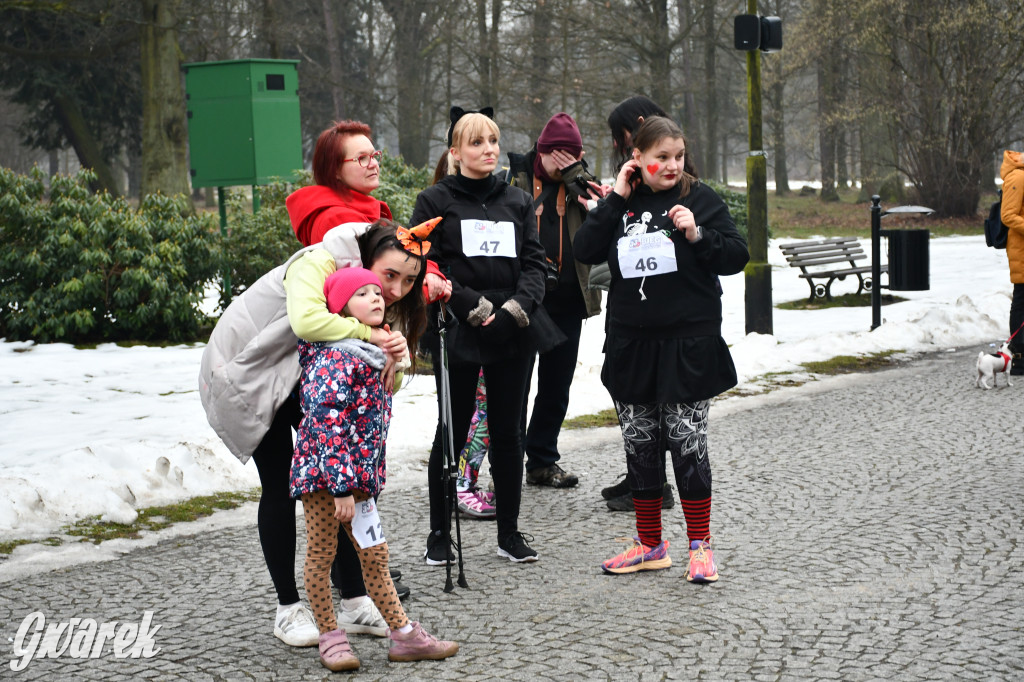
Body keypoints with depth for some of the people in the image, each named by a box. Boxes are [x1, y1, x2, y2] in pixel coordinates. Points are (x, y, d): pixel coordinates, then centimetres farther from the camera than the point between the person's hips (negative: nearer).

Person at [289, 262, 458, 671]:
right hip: (323, 469, -9)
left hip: (357, 472, 9)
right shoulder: (335, 357, -18)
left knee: (374, 555, 12)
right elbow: (327, 424, -23)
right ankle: (330, 639, 13)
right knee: (321, 553, 3)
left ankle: (403, 635, 17)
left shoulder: (375, 354, 11)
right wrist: (341, 485, -25)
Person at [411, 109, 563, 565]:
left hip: (513, 334, 3)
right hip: (458, 336, -3)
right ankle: (439, 533, 13)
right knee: (452, 432, 2)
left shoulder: (518, 201, 13)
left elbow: (534, 264, 7)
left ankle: (509, 531, 16)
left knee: (507, 432, 7)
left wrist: (515, 309, -10)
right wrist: (476, 309, -14)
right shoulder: (435, 201, 2)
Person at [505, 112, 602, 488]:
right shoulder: (515, 176, -1)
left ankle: (542, 461, 21)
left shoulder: (580, 181, 9)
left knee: (556, 386, 11)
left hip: (566, 301, 4)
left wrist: (576, 176, -13)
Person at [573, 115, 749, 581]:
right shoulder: (622, 202, 7)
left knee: (688, 443, -3)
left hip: (688, 343, -3)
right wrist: (616, 200, -9)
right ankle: (650, 545, 22)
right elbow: (584, 251, -5)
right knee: (639, 445, 9)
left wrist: (698, 235, -18)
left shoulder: (699, 198, -1)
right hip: (631, 345, 4)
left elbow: (737, 256, -2)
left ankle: (700, 546, 9)